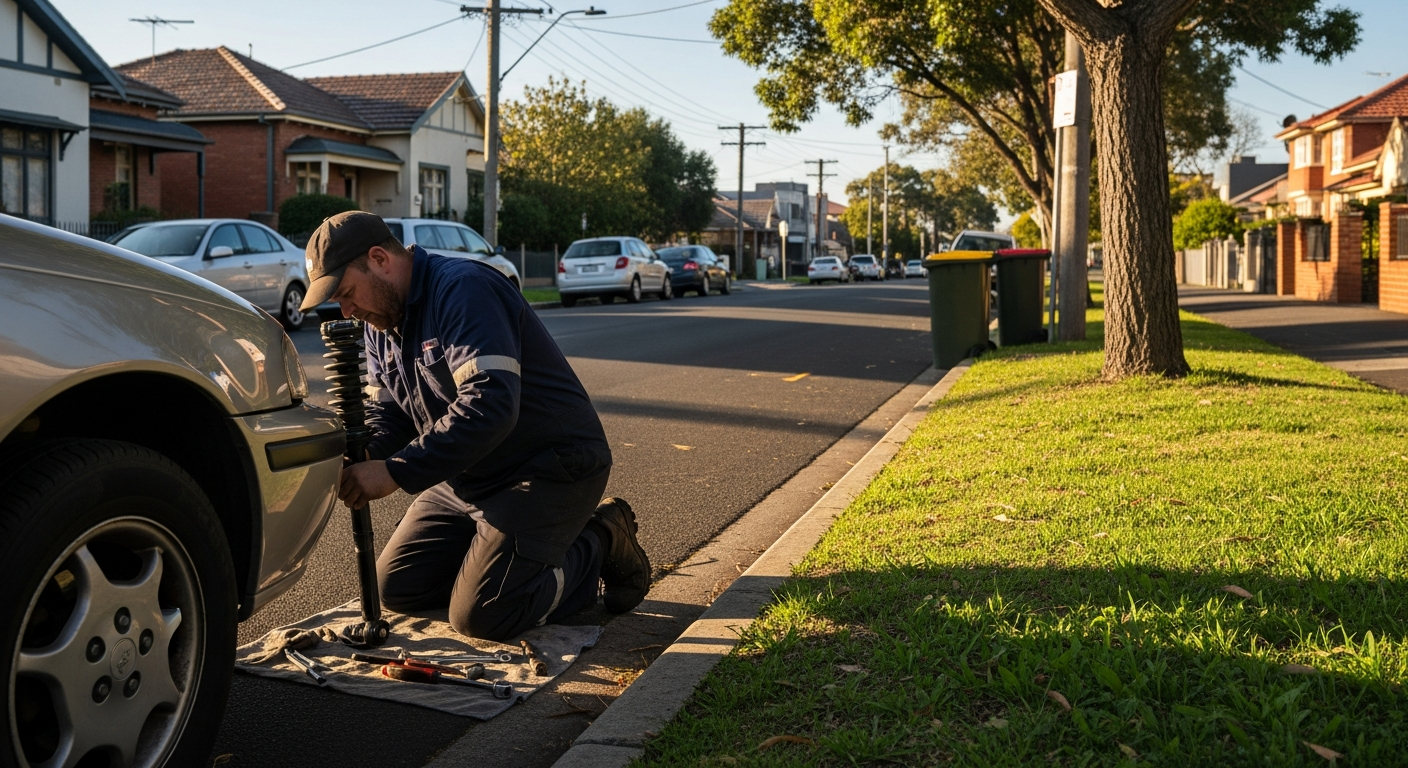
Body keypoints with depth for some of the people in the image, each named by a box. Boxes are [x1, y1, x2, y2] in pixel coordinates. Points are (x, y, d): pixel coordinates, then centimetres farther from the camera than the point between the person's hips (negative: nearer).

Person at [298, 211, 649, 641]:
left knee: (479, 617, -17)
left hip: (550, 471, -9)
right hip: (467, 481, 9)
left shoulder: (463, 289, -22)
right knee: (395, 588, 8)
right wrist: (362, 458, -16)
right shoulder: (382, 321, 8)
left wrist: (395, 472, -35)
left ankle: (600, 545, 4)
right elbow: (387, 411, 8)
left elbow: (490, 404, -34)